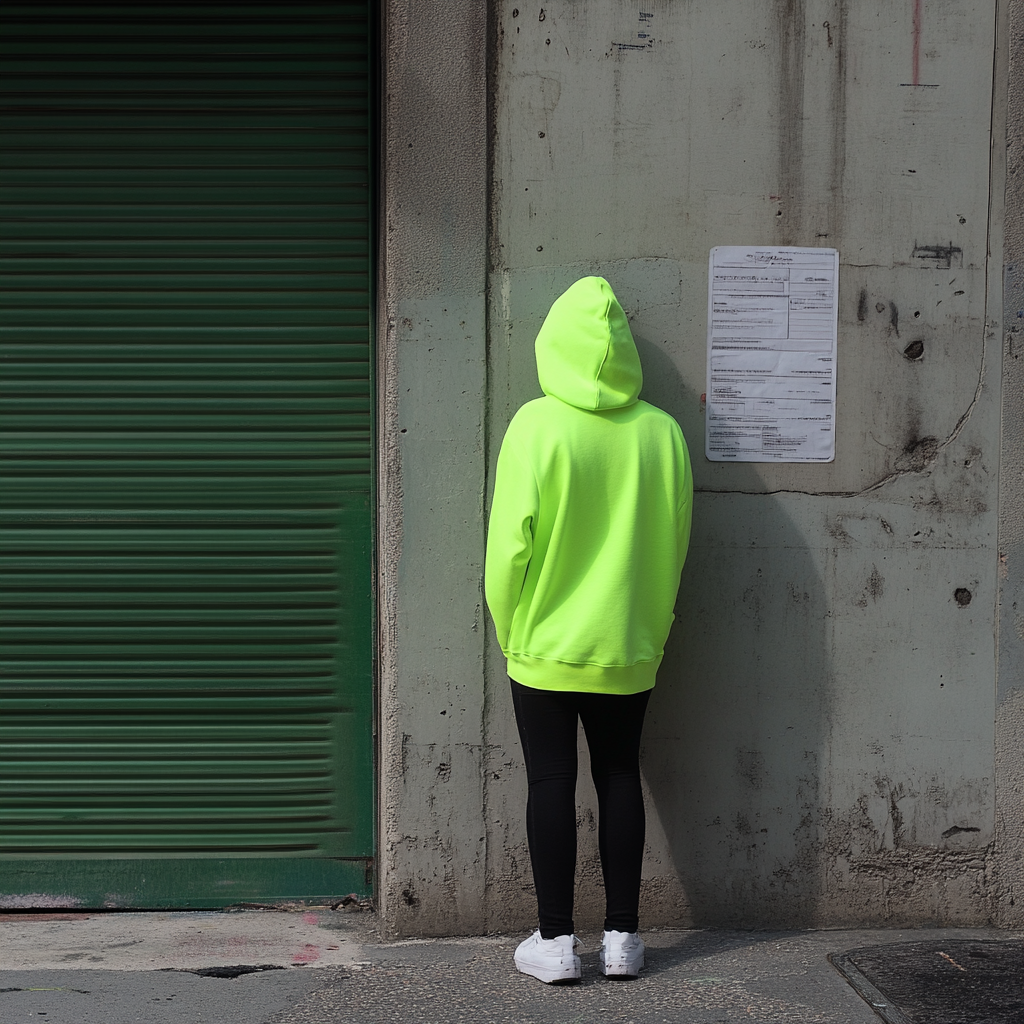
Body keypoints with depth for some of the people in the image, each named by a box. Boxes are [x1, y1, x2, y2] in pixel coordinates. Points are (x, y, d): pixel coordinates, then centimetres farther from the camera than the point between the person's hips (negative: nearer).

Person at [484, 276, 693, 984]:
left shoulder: (537, 426, -13)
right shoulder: (662, 431, -3)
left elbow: (511, 541, -12)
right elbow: (675, 541, 5)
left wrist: (510, 630, 3)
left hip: (546, 648, -3)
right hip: (628, 649, 3)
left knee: (552, 783, 4)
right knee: (620, 779, 11)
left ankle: (556, 940, 9)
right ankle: (622, 937, 16)